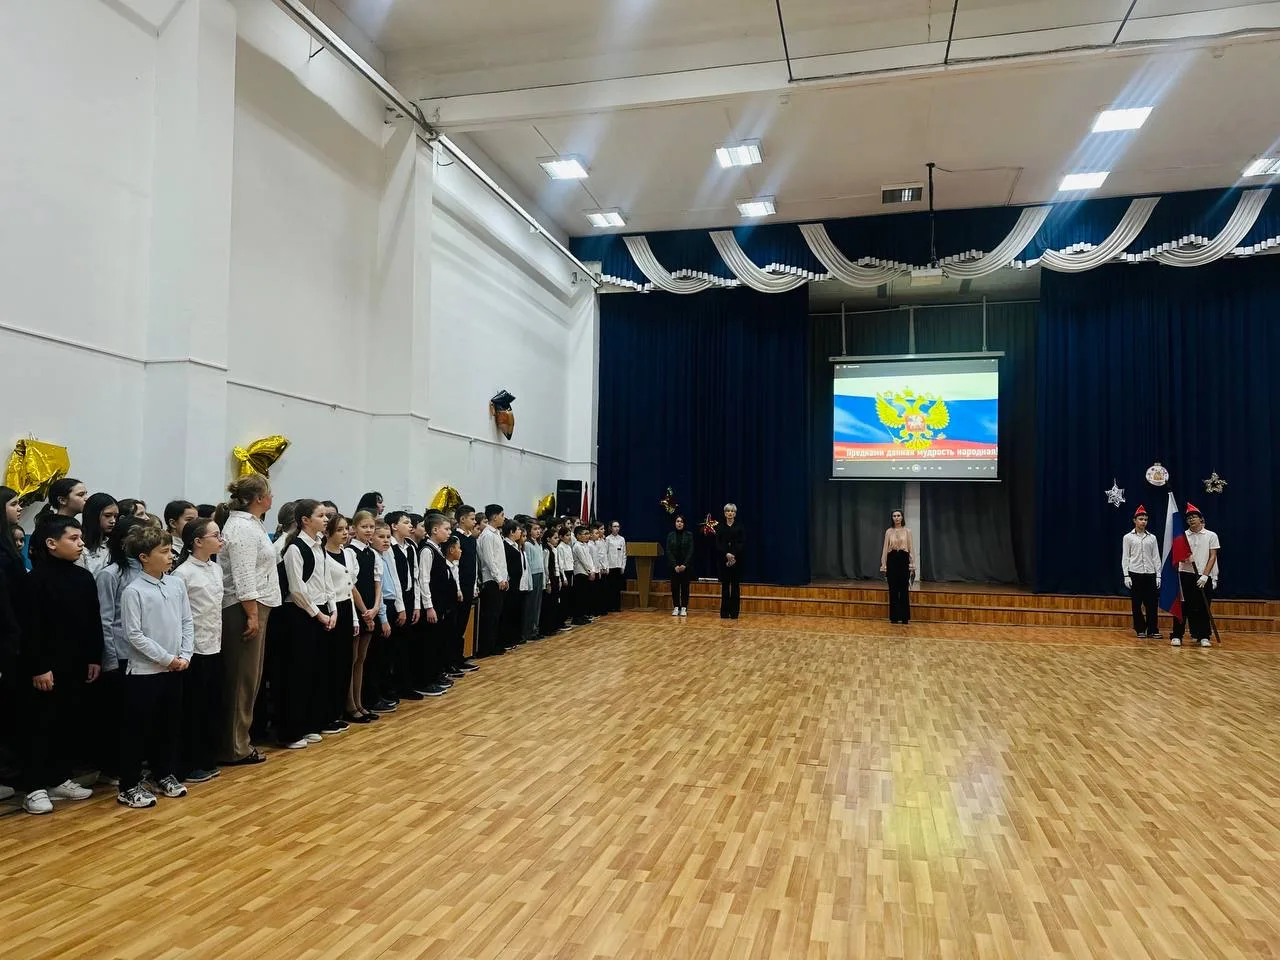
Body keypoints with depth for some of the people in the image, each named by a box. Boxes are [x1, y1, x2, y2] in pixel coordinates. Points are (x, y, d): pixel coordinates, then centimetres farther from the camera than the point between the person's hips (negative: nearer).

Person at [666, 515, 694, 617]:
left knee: (685, 587, 1)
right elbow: (668, 551, -1)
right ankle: (676, 607, 7)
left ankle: (684, 608, 5)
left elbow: (691, 551, -4)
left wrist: (684, 565, -13)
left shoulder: (689, 534, 0)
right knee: (675, 586, 1)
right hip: (674, 566, 1)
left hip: (686, 565, -1)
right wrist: (675, 565, -10)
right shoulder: (670, 535, 4)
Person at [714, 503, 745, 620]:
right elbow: (717, 544, 1)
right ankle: (725, 612, 6)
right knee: (725, 585, 2)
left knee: (735, 586, 1)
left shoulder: (739, 526, 4)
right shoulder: (720, 527, 8)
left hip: (737, 560, -1)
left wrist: (734, 555, -16)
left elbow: (743, 544, -3)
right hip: (724, 560, 1)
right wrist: (726, 554, -15)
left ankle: (734, 613, 5)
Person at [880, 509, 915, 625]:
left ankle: (905, 617, 8)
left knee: (904, 589, 1)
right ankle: (894, 617, 10)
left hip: (903, 560, -1)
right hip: (892, 560, 1)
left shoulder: (907, 531, 3)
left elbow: (911, 549, 2)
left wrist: (913, 565, -4)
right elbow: (885, 549, 5)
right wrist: (883, 565, -1)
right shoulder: (888, 532, 5)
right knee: (893, 590, 3)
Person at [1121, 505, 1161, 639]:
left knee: (1152, 604, 1)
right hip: (1135, 574, -2)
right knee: (1137, 604, 1)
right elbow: (1125, 558, 1)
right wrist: (1126, 576, -7)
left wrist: (1158, 576, 3)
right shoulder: (1128, 537, 3)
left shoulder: (1152, 537, 10)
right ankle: (1140, 630, 9)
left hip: (1150, 574, 2)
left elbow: (1156, 558, 9)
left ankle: (1153, 630, 7)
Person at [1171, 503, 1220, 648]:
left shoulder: (1211, 536, 4)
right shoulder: (1183, 536, 8)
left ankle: (1204, 636, 9)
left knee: (1203, 607, 1)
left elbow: (1213, 556, -1)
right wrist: (1185, 558, -18)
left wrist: (1205, 575, -11)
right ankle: (1177, 636, 0)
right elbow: (1178, 555, 6)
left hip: (1204, 576, -1)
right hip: (1185, 574, 1)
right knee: (1183, 605, -1)